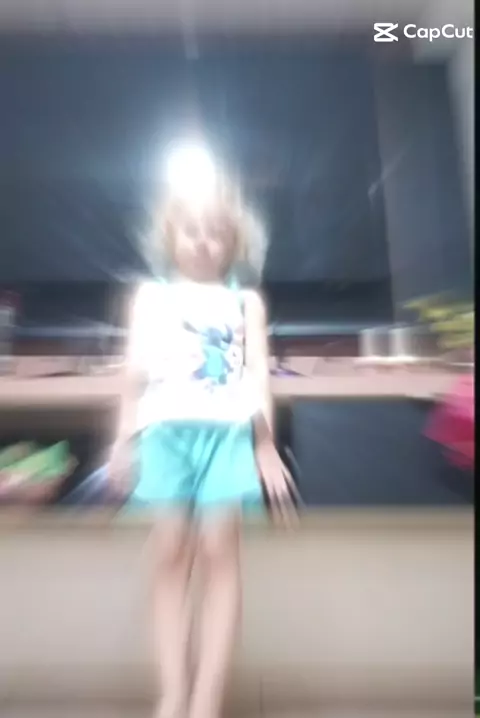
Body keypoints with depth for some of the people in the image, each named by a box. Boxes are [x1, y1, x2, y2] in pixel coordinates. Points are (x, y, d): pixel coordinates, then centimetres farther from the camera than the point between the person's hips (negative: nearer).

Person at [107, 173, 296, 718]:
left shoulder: (246, 302, 16)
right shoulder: (150, 296, 18)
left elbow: (258, 373, 8)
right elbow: (136, 370, 10)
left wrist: (266, 445, 1)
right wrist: (124, 437, 2)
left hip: (228, 432, 0)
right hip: (167, 430, 1)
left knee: (220, 553, 0)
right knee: (170, 556, 4)